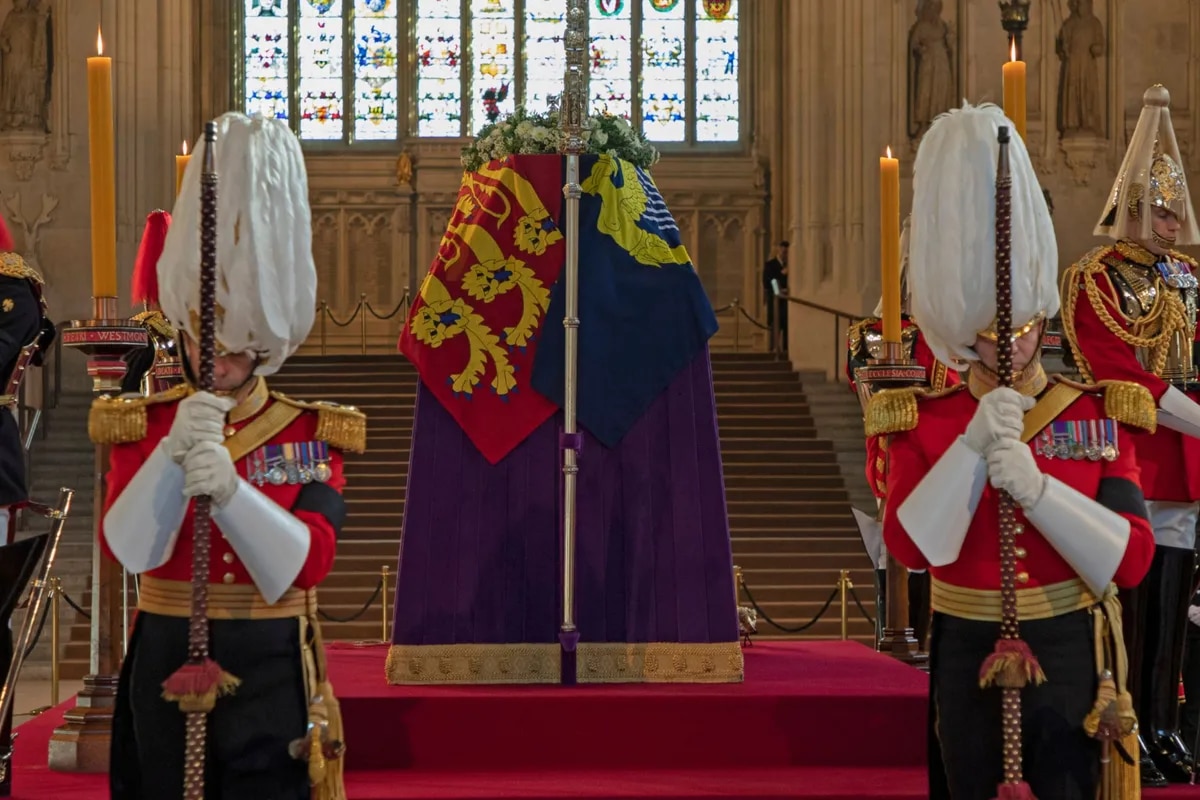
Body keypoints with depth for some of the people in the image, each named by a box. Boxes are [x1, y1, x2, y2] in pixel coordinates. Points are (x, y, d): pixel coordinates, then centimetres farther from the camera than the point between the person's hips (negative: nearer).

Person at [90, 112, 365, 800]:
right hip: (168, 663, 1)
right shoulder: (142, 425, 3)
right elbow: (127, 547, -12)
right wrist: (174, 452, -25)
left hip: (273, 671, -1)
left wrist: (232, 489, -29)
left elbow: (309, 562, -14)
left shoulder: (314, 433, 1)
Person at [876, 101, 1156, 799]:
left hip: (1069, 655, 0)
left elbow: (1133, 560, -10)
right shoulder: (923, 421, 0)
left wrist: (1038, 487, -22)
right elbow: (910, 547, -14)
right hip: (970, 657, 1)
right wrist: (973, 445, -23)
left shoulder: (1099, 415, -1)